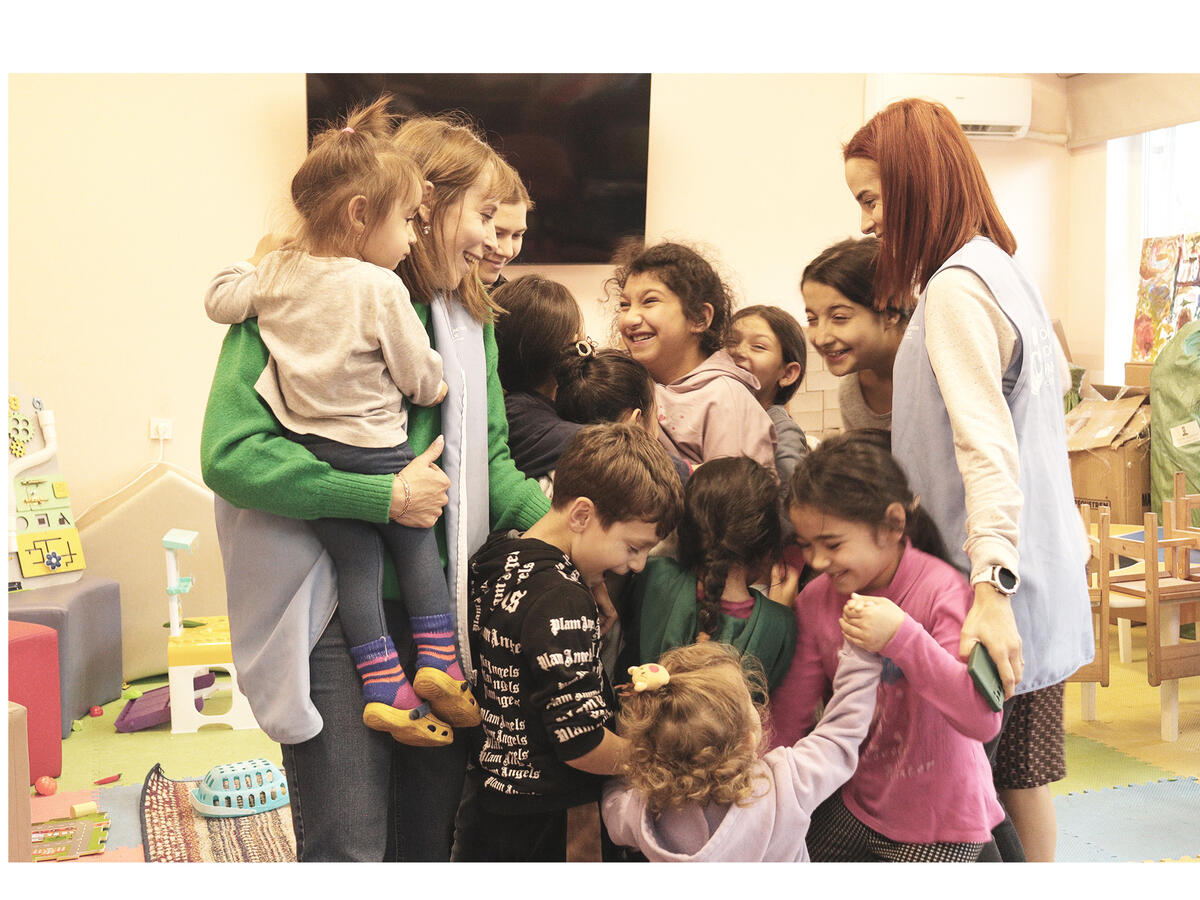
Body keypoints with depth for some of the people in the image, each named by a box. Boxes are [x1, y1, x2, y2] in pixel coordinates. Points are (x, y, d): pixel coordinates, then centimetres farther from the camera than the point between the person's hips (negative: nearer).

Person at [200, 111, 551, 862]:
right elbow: (231, 455, -19)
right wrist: (388, 497, -19)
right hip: (330, 621, -6)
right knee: (348, 852, -1)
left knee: (430, 841, 16)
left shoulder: (468, 317, 11)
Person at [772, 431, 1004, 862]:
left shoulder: (942, 591, -22)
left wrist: (903, 636, -40)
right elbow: (787, 718, -3)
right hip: (858, 803, 5)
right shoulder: (816, 599, -8)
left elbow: (984, 721, -32)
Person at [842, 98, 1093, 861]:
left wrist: (991, 585, -31)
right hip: (1037, 563, 10)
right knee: (1021, 771, 16)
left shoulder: (957, 287, -16)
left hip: (999, 586, -10)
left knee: (1010, 775, 1)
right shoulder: (1000, 268, 13)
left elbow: (986, 442, -25)